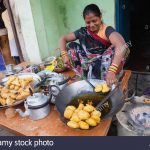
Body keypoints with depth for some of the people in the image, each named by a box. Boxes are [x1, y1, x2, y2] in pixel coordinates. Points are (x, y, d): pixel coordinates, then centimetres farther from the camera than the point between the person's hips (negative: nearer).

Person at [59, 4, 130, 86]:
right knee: (71, 46, -7)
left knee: (122, 48, -26)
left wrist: (112, 71, -47)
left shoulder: (107, 30, -14)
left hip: (104, 66, -3)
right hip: (88, 68, 4)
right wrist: (64, 54, -14)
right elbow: (63, 39, 5)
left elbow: (121, 45, -34)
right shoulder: (83, 31, 0)